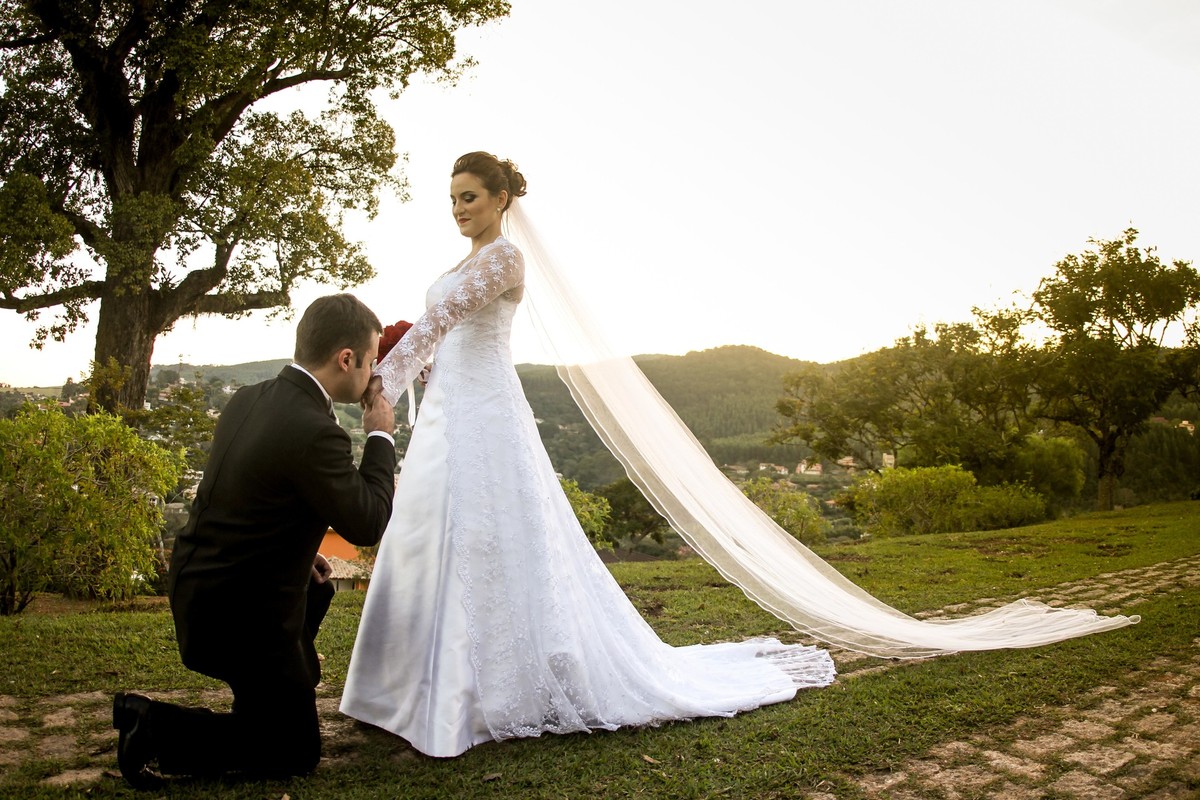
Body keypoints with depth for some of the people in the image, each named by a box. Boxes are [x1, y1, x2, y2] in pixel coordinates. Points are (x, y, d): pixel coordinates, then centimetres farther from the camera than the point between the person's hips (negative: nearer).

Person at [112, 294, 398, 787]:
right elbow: (367, 524, -17)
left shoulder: (248, 400, 0)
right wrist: (380, 437, -5)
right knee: (297, 753, 8)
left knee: (318, 589, 33)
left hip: (196, 587, 9)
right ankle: (157, 727, 0)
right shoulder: (314, 432, -27)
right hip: (239, 616, -9)